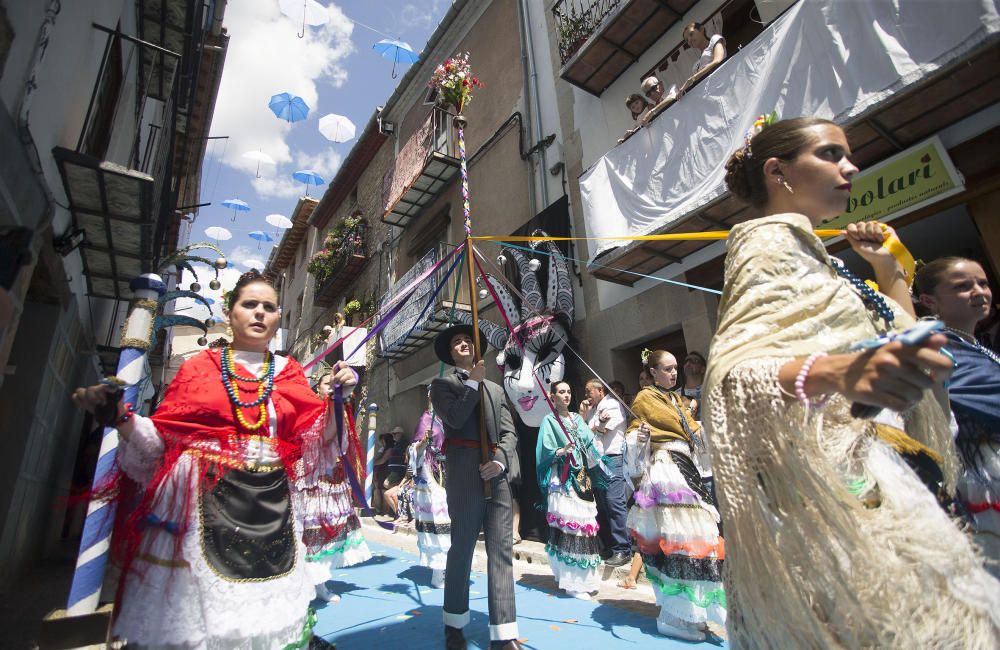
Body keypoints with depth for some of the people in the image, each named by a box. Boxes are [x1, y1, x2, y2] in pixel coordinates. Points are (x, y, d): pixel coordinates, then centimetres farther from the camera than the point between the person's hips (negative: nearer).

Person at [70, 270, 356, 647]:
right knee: (198, 611, 4)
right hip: (205, 501, -1)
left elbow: (316, 442, 1)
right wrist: (120, 416, -12)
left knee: (270, 617, 8)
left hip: (269, 506, 2)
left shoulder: (289, 373, 8)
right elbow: (161, 440, 4)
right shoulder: (200, 367, 5)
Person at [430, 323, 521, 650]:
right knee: (462, 548, 7)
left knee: (502, 551, 4)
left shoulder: (495, 388, 19)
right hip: (465, 474, -4)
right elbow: (454, 418, -13)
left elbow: (509, 431, 10)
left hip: (498, 473, 4)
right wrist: (473, 382, -6)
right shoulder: (443, 384, 7)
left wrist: (500, 461, -8)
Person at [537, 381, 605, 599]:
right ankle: (572, 582, 1)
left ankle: (585, 577, 21)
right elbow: (546, 452, -9)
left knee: (585, 524, 6)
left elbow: (590, 446, 16)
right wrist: (562, 451, -24)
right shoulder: (549, 421, -1)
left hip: (582, 479, 6)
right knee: (568, 526, -8)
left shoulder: (577, 419, 15)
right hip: (563, 482, -6)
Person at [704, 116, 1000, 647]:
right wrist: (836, 372, -38)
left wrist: (889, 271, 26)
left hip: (863, 474, 9)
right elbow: (732, 371, -23)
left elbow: (901, 347, 31)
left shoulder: (810, 252, 21)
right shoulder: (767, 237, -7)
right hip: (822, 479, -9)